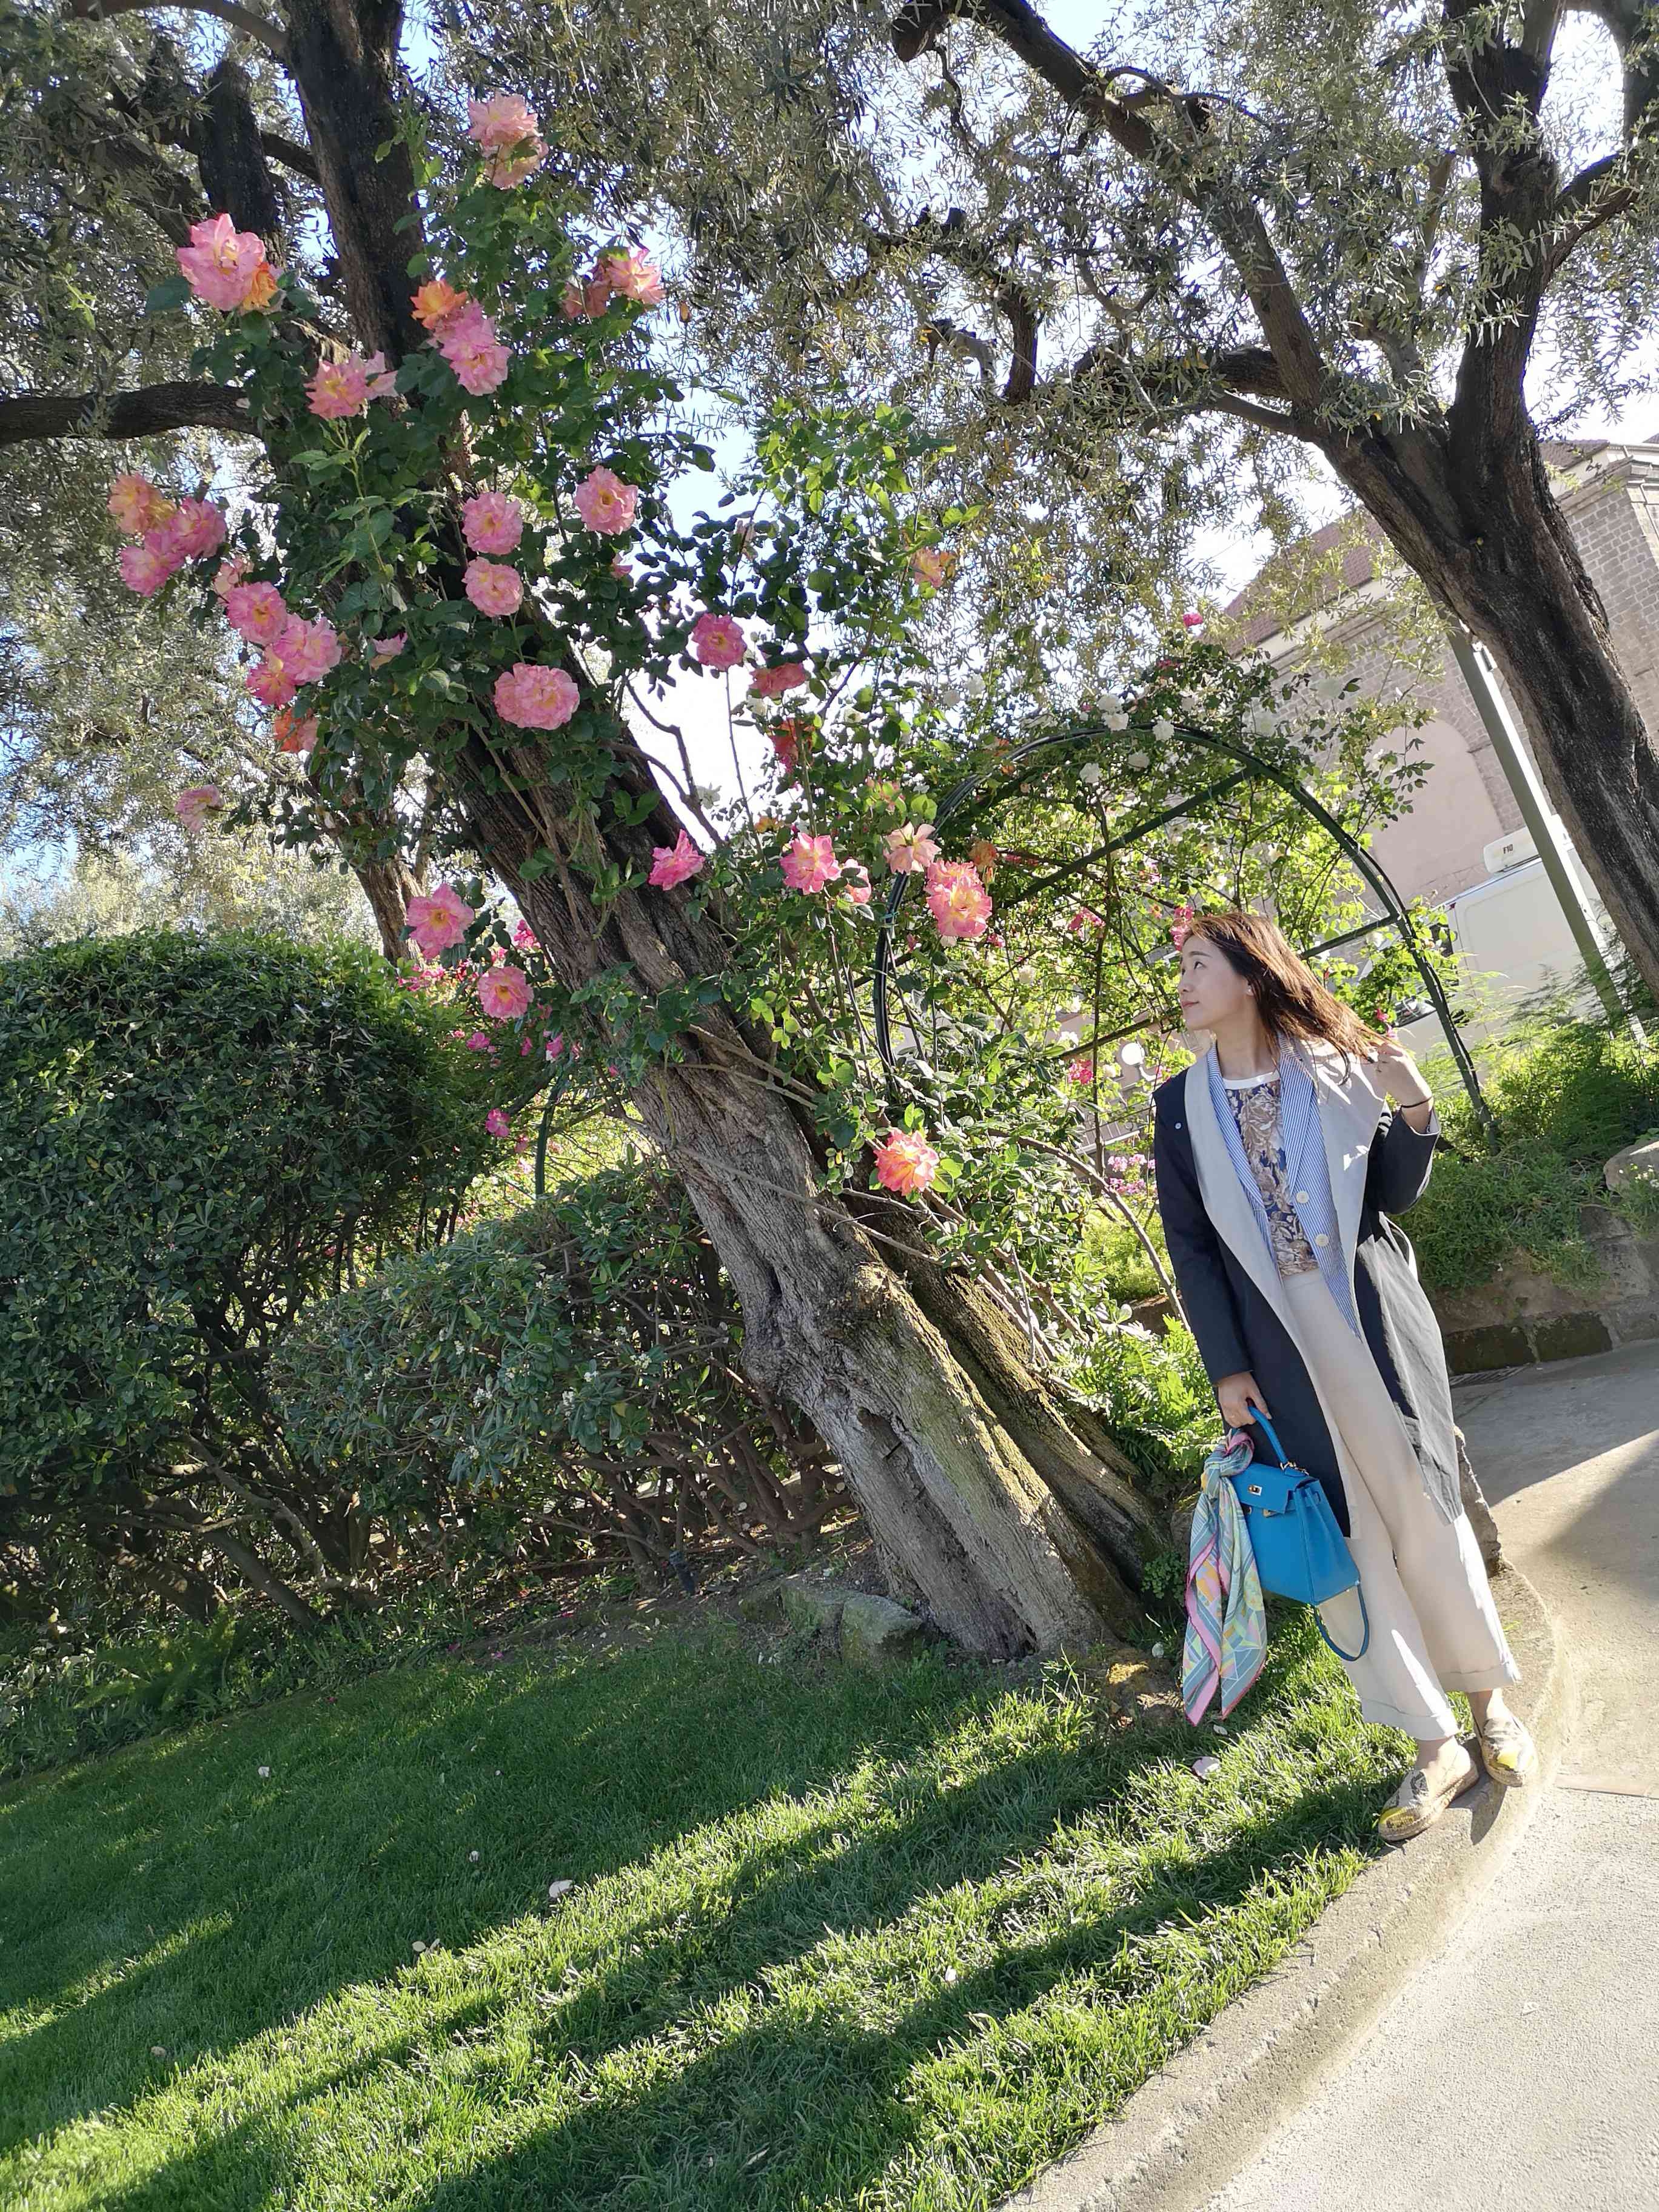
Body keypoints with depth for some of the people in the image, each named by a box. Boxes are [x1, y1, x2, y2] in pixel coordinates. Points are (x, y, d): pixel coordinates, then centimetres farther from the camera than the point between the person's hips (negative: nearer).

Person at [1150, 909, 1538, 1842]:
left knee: (1426, 1512, 8)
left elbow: (1394, 1194, 4)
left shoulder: (1339, 1066, 1)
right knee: (1341, 1541, 5)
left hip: (1373, 1321, -1)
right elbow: (1189, 1245, 3)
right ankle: (1437, 1748, 20)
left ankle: (1491, 1703, 31)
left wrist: (1414, 1111, -13)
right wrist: (1226, 1365, -1)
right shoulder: (1182, 1105, 3)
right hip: (1275, 1342, 1)